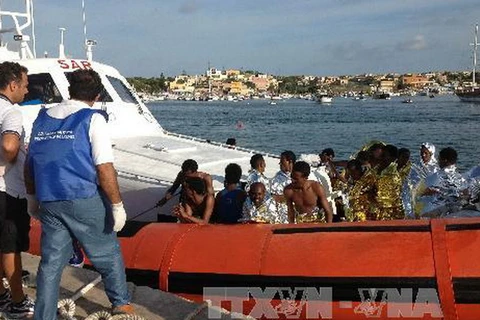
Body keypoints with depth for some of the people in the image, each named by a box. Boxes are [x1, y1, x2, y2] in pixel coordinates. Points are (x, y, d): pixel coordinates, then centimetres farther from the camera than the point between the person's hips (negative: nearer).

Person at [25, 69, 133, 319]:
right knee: (108, 253, 13)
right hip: (84, 200, -5)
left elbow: (29, 164, 14)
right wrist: (117, 205, -9)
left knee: (51, 261, 12)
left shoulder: (42, 118, 11)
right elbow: (104, 168, -14)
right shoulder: (92, 119, -7)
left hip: (48, 202, 5)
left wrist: (33, 198, 24)